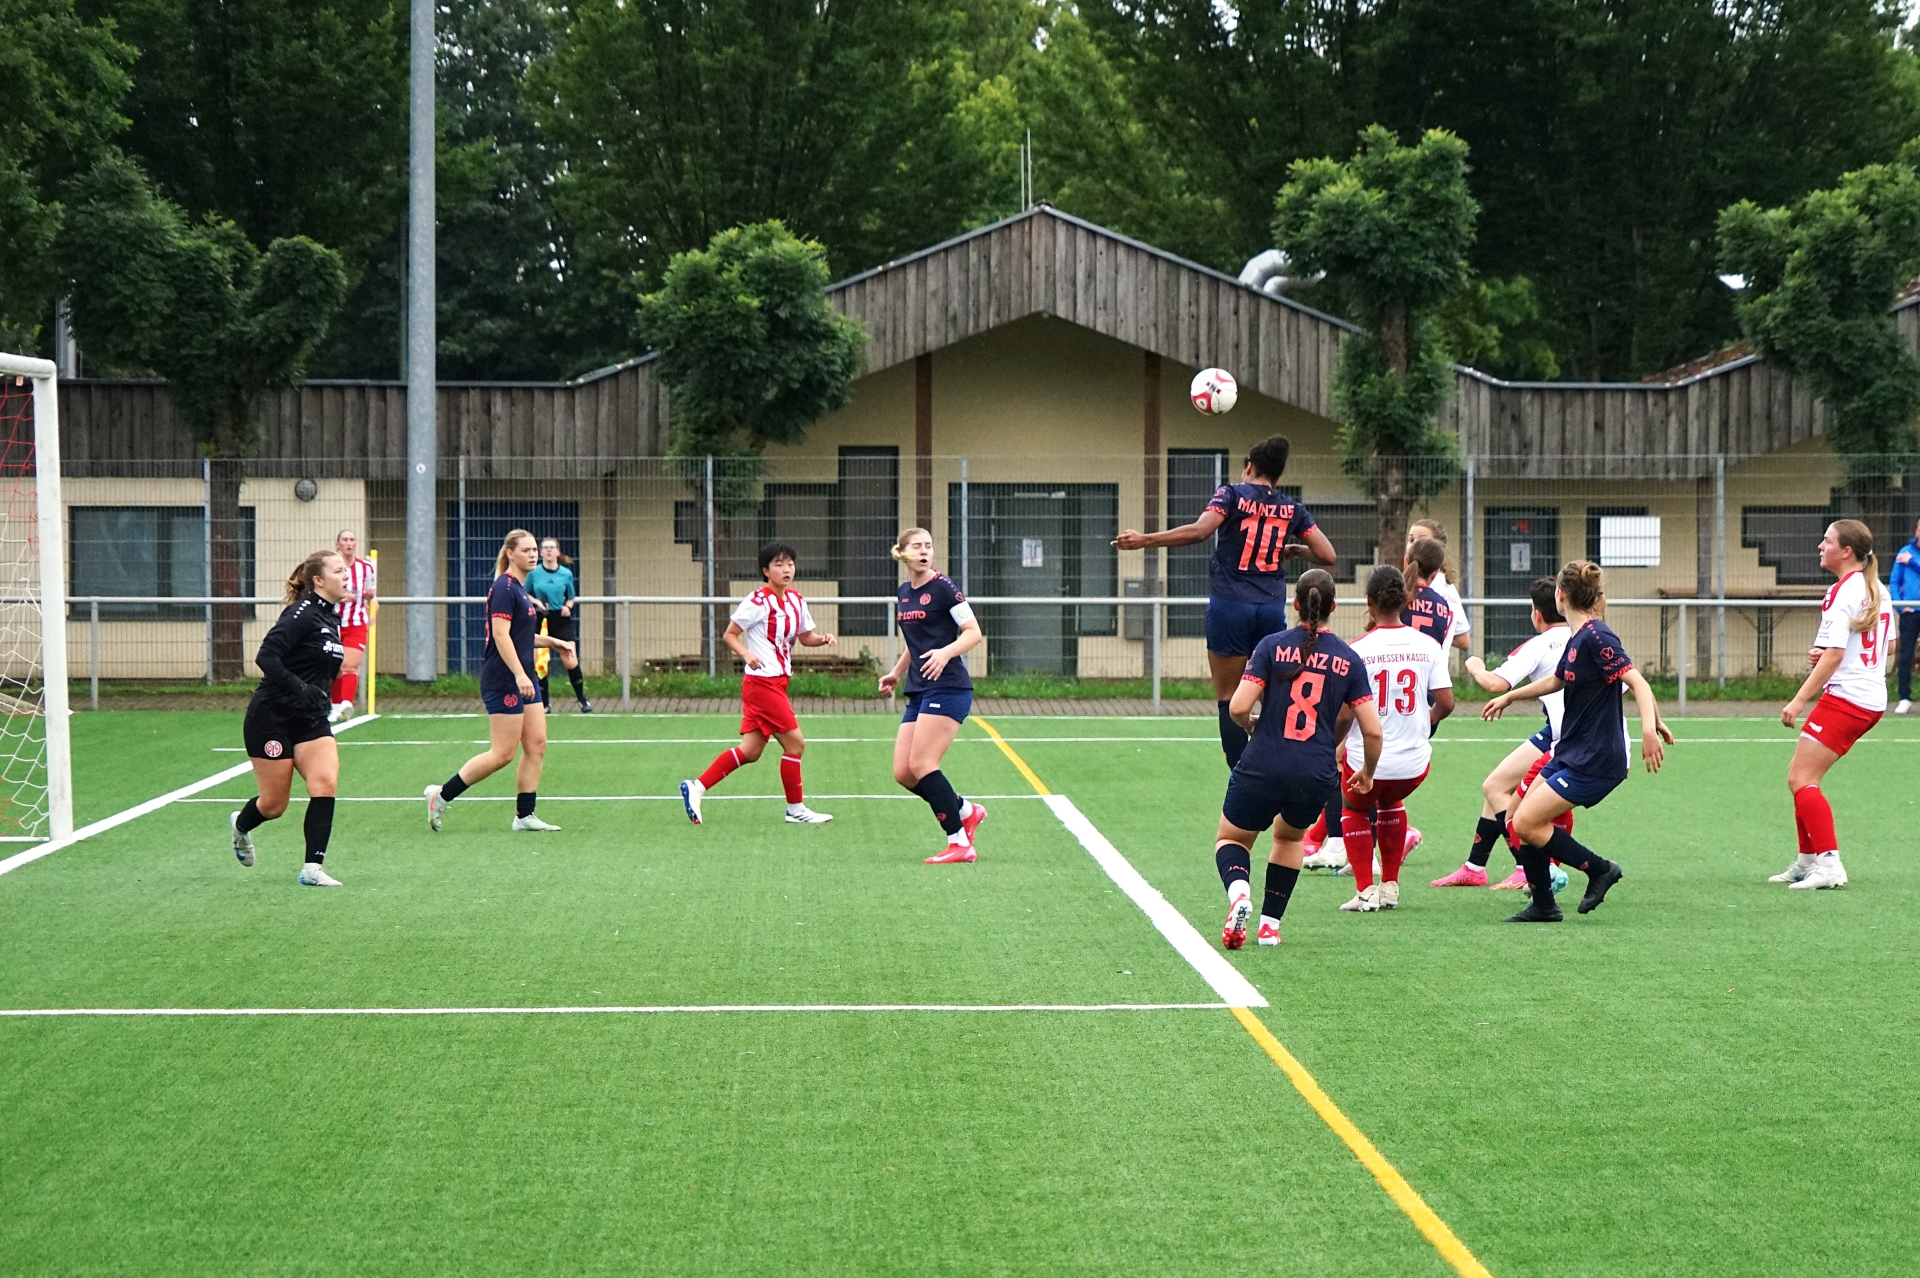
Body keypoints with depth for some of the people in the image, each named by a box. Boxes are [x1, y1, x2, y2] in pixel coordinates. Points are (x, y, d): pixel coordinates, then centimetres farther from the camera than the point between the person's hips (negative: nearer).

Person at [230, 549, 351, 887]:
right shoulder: (302, 612, -16)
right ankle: (241, 825, 40)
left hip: (310, 720, 7)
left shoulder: (332, 619, 9)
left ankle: (312, 868, -13)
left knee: (326, 783, -15)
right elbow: (266, 657, -26)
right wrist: (301, 690, -29)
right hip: (272, 718, -7)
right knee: (274, 804, 5)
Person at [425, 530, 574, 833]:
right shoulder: (504, 587, -14)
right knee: (502, 753, -7)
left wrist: (550, 641, 21)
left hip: (524, 679, 10)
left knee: (536, 745, 5)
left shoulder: (519, 589, 15)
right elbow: (501, 635, -22)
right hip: (503, 680, -10)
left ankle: (524, 816, 8)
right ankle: (441, 795, 2)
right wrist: (519, 674, -28)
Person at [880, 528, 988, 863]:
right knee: (903, 772, 0)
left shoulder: (942, 588, -7)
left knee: (921, 764, -15)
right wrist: (897, 673, 24)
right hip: (919, 693, 8)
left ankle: (959, 843, -8)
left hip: (948, 688, -8)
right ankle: (966, 812, 19)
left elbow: (974, 633, -12)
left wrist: (946, 652, -27)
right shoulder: (902, 593, 15)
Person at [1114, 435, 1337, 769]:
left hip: (1230, 606, -3)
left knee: (1229, 699, 2)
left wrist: (1145, 540, -13)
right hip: (1272, 610, 3)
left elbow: (1198, 531, -16)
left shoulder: (1232, 494, 0)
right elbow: (1327, 555, 7)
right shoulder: (1291, 509, 10)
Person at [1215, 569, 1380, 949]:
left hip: (1261, 770, -2)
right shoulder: (1349, 659, 2)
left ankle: (1239, 893, -13)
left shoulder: (1272, 646, -4)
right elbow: (1372, 731, 0)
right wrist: (1367, 772, 19)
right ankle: (1270, 924, 25)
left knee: (1230, 839, 20)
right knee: (1289, 836, 33)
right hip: (1316, 777, 2)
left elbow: (1238, 708, -12)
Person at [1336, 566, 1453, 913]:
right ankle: (1390, 886, 33)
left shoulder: (1358, 649, -11)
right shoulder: (1428, 645, -3)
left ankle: (1365, 891, 17)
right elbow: (1445, 703, -3)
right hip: (1414, 761, 3)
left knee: (1354, 807, 28)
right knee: (1391, 802, 35)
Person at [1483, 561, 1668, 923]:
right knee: (1521, 823, 8)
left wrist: (1650, 727, -43)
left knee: (1526, 823, -13)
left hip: (1596, 762, -9)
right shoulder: (1577, 639, 12)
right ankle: (1542, 907, 18)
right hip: (1570, 754, 9)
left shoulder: (1596, 637, -17)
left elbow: (1637, 681, -27)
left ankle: (1600, 869, 1)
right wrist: (1508, 697, 44)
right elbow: (1556, 681, 31)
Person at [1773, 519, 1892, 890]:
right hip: (1872, 699, 10)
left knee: (1801, 779, -10)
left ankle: (1829, 864, -17)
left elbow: (1834, 655, -21)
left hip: (1845, 698, -10)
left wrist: (1799, 700, -20)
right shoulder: (1877, 589, 13)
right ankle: (1808, 861, 20)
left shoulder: (1842, 592, -15)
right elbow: (1886, 646, 21)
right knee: (1800, 776, 16)